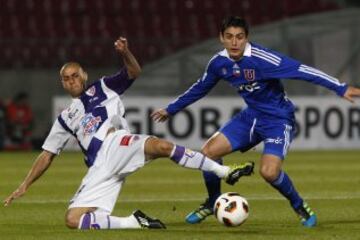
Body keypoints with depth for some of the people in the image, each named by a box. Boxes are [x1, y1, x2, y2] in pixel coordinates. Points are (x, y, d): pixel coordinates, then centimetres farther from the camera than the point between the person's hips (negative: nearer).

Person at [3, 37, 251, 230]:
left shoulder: (103, 88, 21)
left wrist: (125, 53, -13)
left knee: (159, 145, -35)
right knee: (72, 219, -19)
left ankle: (224, 172, -31)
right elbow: (47, 155, 29)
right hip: (100, 169, 3)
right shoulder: (66, 118, 28)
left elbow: (133, 72, 8)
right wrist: (25, 186, 22)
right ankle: (133, 222, -17)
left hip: (117, 145, -3)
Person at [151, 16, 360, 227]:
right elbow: (200, 88, 14)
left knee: (269, 172, -25)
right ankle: (213, 203, 21)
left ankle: (301, 208, 3)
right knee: (208, 152, -5)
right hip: (251, 116, 6)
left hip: (278, 120, -6)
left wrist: (341, 88, -38)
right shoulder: (219, 63, -6)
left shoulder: (261, 58, -27)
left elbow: (300, 70, -32)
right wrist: (171, 109, 23)